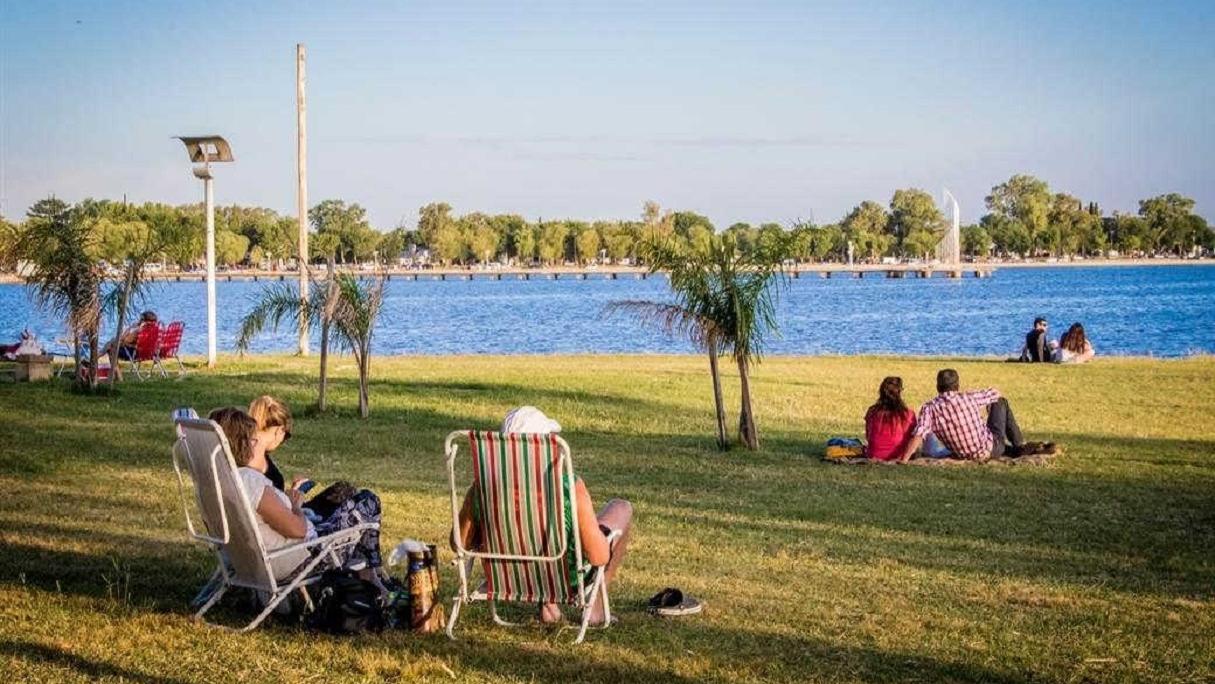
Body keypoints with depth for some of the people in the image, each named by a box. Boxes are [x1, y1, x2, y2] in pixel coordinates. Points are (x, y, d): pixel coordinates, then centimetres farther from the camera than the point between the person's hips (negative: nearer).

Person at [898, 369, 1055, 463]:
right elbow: (995, 393, 5)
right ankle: (1021, 446, 27)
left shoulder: (929, 408, -13)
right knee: (1001, 402, 21)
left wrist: (903, 460, -28)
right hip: (991, 447, -3)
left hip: (966, 456, 3)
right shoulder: (968, 397, -13)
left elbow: (918, 435, -27)